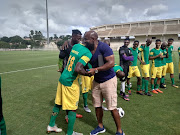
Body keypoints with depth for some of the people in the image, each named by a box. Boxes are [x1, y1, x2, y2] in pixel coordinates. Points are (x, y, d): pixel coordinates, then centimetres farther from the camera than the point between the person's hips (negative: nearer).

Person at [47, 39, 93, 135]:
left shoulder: (76, 46, 4)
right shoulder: (88, 54, -19)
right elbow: (77, 69, -28)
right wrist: (88, 74, -13)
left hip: (62, 79, 8)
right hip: (70, 83, -8)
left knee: (58, 103, 22)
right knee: (72, 109, 9)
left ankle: (51, 125, 39)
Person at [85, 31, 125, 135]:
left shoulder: (103, 47, -21)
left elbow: (111, 63, -28)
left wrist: (96, 69, -30)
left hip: (108, 80, -7)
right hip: (96, 81, 7)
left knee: (112, 108, 1)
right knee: (97, 106, 16)